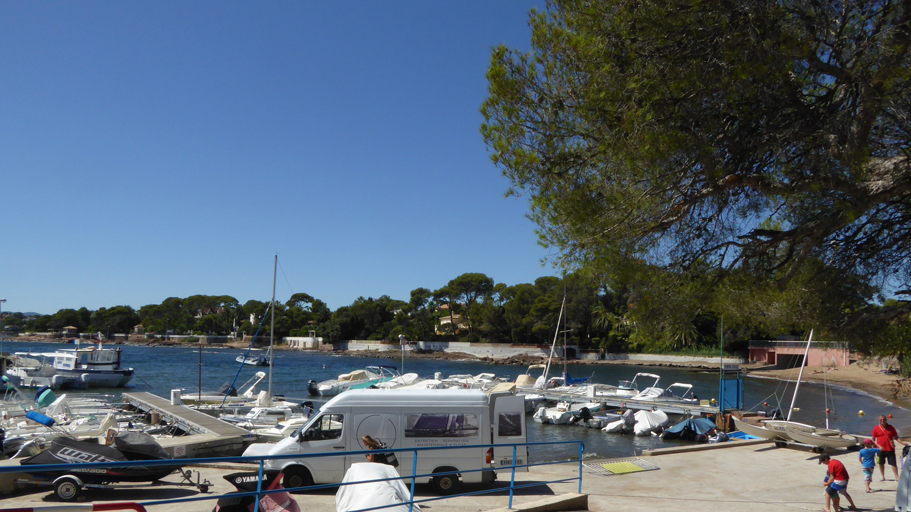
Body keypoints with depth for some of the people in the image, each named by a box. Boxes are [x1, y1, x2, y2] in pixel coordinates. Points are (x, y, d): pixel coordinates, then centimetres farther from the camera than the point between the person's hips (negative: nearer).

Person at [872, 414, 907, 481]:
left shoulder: (891, 428, 3)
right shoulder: (876, 429, -2)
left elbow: (896, 437, 9)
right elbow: (873, 440, -1)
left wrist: (902, 443, -6)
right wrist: (878, 446, -14)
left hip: (890, 449, 0)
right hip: (881, 450, 0)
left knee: (893, 463, -1)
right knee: (881, 463, 11)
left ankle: (897, 477, 10)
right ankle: (883, 476, 25)